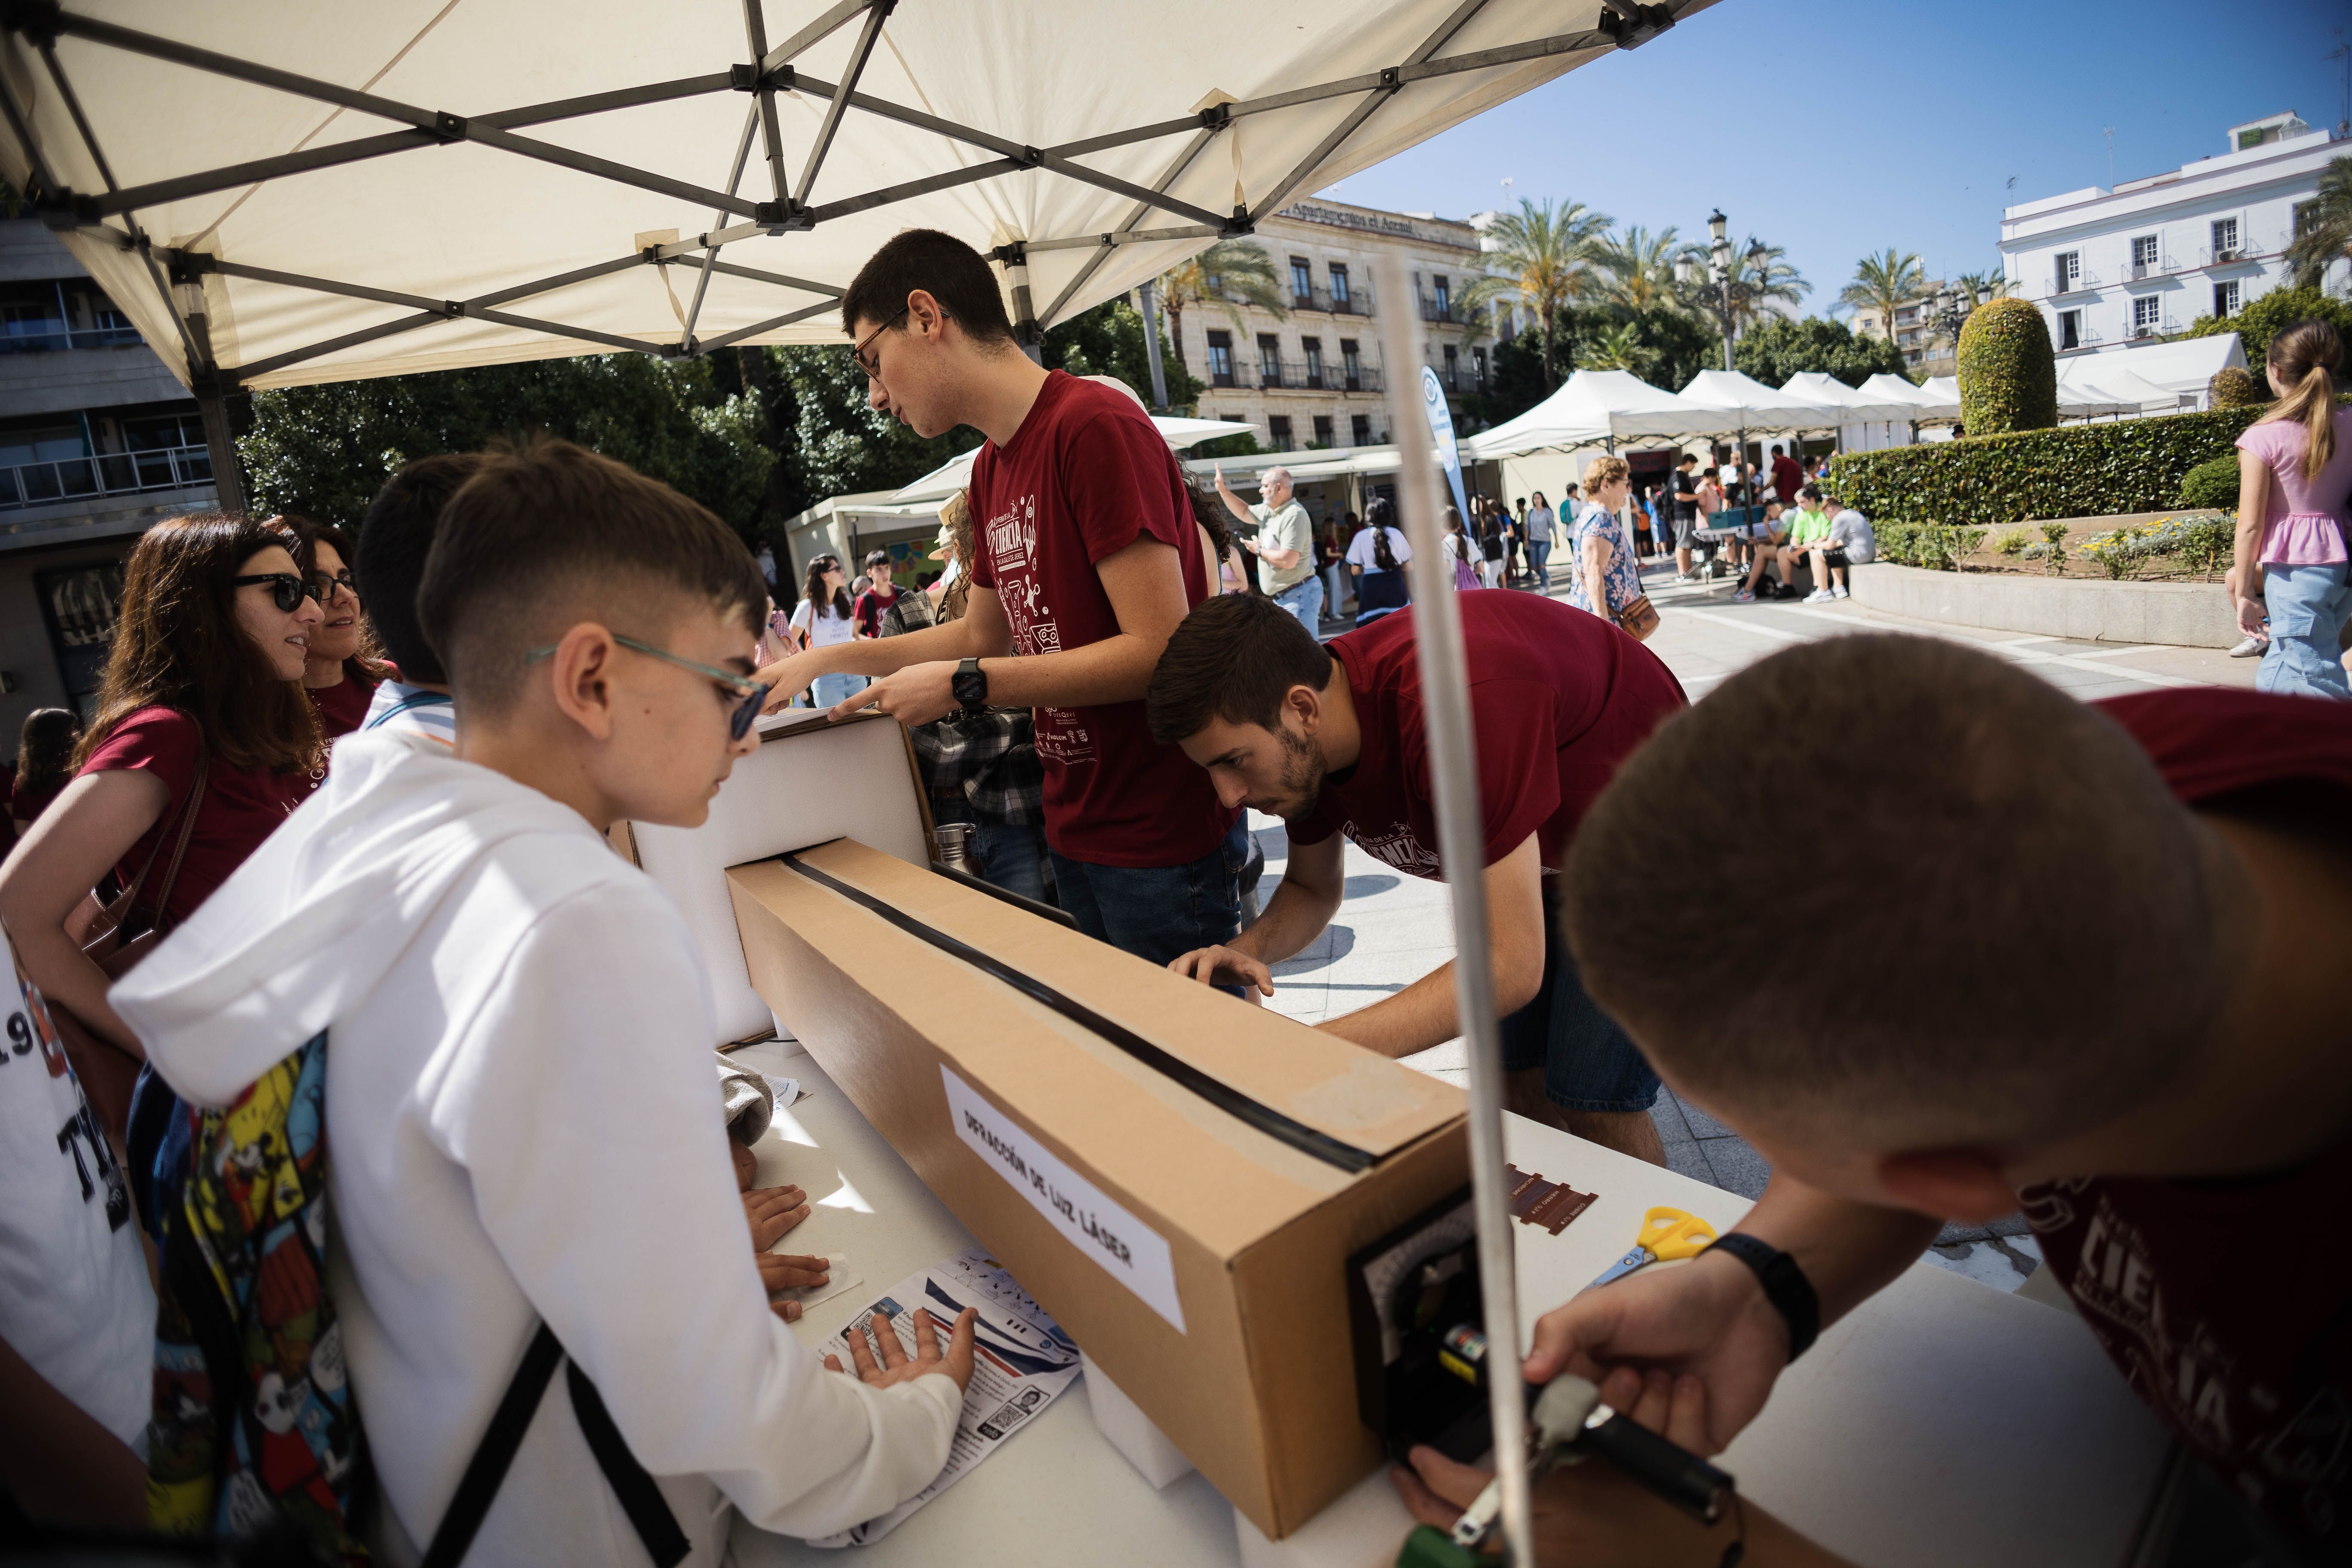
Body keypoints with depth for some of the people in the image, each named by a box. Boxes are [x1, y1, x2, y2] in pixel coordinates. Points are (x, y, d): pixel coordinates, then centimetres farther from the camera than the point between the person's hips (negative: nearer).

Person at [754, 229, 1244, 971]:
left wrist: (962, 685, -16)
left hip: (1163, 843, -8)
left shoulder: (1095, 424, -16)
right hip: (1075, 834, 8)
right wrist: (829, 657, 15)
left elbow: (1159, 649, -22)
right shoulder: (991, 468, 12)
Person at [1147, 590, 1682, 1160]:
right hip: (1550, 852, 7)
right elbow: (1312, 888, 2)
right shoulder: (1303, 745, -15)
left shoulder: (1459, 701, -41)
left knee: (1592, 1103, -8)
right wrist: (1250, 950, -21)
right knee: (1518, 1076, 6)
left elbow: (1510, 964, -39)